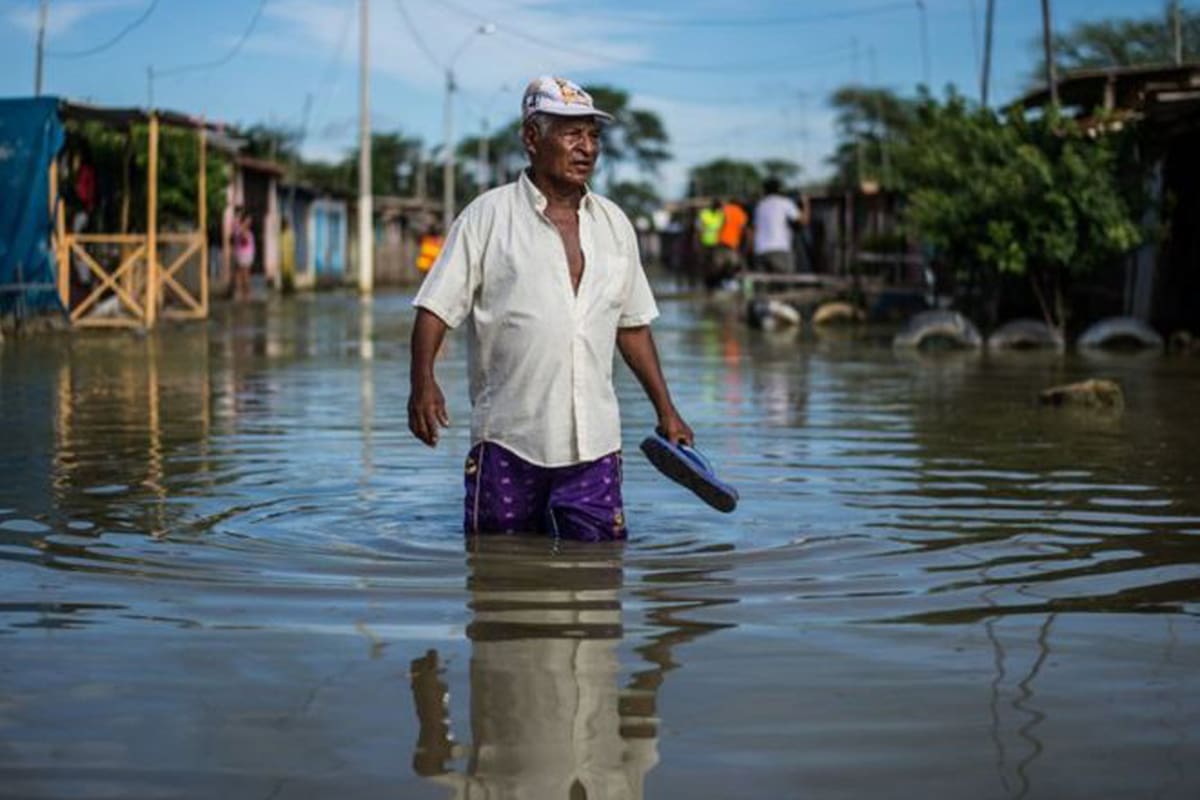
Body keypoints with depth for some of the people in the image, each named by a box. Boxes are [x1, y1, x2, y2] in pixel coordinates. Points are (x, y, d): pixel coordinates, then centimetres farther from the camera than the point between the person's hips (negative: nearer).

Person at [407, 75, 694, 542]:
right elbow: (436, 307, -4)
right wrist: (422, 381, -20)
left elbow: (633, 324, 19)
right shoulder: (488, 217, -1)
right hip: (508, 439, -3)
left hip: (595, 441, 3)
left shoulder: (614, 223, 13)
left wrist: (666, 411, 18)